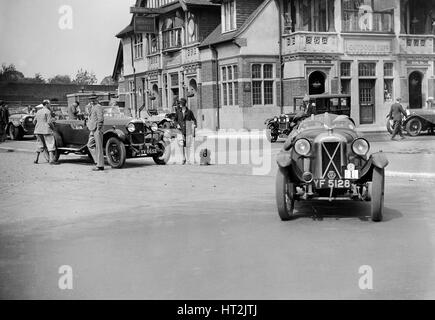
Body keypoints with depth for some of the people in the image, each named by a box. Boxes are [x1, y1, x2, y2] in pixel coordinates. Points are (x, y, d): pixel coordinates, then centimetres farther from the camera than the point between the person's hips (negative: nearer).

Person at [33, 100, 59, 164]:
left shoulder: (38, 111, 14)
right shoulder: (48, 111, -9)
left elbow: (34, 122, 16)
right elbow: (49, 122, -16)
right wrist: (52, 127, 0)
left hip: (38, 131, 8)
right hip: (46, 130, -8)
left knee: (40, 144, 17)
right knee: (50, 144, -5)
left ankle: (36, 159, 15)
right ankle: (51, 160, -12)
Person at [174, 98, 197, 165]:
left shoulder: (189, 112, -1)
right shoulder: (178, 111, 5)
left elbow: (194, 119, 7)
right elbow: (175, 119, 14)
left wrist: (195, 124, -11)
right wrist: (177, 124, -3)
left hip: (188, 131, -1)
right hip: (181, 130, 1)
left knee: (188, 145, -2)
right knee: (182, 145, -4)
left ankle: (188, 160, 5)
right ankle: (183, 159, 9)